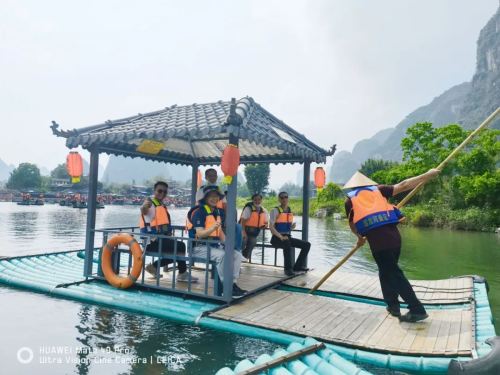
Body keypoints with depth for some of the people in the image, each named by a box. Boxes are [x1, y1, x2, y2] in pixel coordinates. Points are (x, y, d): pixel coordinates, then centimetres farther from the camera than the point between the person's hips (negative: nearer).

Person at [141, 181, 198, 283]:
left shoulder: (163, 206, 18)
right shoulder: (151, 204, -9)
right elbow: (144, 211, -36)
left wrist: (169, 234, 6)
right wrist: (144, 207, -58)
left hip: (161, 239, 9)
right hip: (152, 241, -9)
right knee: (180, 246, -19)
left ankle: (154, 266, 13)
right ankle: (182, 274, -6)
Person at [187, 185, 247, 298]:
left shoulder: (217, 211, 12)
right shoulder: (199, 211, -14)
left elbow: (220, 231, 16)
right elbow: (200, 234, -22)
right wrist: (213, 228, -39)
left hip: (214, 245, 8)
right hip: (199, 247, -8)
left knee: (237, 255, -5)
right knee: (221, 255, -33)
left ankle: (233, 284, -6)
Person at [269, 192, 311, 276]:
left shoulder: (290, 211, 13)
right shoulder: (275, 210, -7)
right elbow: (271, 227, -15)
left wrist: (292, 226, -2)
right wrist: (281, 236, -28)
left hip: (288, 237, 7)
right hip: (277, 238, -7)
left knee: (307, 245, -3)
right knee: (287, 244, -38)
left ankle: (298, 266, 4)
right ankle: (288, 269, -25)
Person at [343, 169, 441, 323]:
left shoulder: (350, 199, 16)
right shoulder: (377, 189, 19)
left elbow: (352, 224, 21)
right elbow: (403, 185, 10)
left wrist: (360, 237, 39)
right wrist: (428, 175, 14)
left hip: (377, 240, -4)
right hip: (393, 236, 4)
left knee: (394, 274, 4)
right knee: (387, 271, 22)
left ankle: (417, 309, 3)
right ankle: (393, 305, 29)